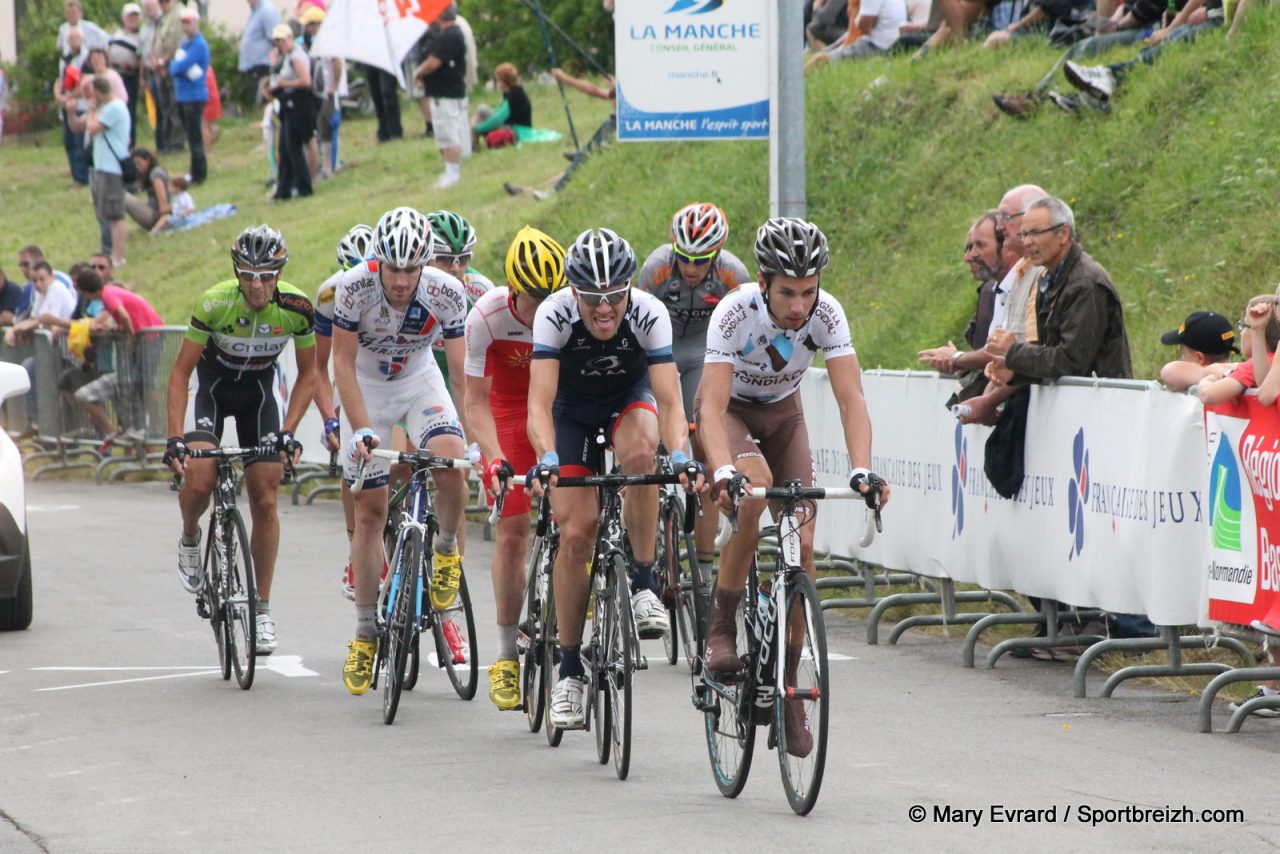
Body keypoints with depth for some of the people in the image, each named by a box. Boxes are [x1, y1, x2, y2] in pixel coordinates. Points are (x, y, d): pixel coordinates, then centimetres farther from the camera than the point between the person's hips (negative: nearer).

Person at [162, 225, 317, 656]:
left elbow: (307, 375, -9)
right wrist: (175, 437, -31)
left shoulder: (297, 308, -23)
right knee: (199, 481, -25)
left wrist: (288, 430, -21)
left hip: (258, 393, 2)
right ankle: (189, 539, 10)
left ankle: (262, 609, 4)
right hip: (214, 388, -2)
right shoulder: (214, 304, -29)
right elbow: (181, 373, -22)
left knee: (265, 501, -5)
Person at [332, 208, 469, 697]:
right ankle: (365, 634, 10)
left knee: (450, 464, -29)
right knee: (369, 512, -1)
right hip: (366, 387, 0)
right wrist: (361, 429, -28)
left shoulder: (447, 294, -25)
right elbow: (343, 363, -19)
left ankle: (447, 552, 1)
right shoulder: (354, 287, -27)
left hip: (420, 383, 0)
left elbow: (462, 372, -19)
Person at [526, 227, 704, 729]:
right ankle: (570, 669, 0)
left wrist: (680, 456, -53)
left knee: (640, 451, -36)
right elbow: (539, 403, -37)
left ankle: (643, 585, -21)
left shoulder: (649, 314, -30)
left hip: (629, 400, 0)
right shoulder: (554, 315, -31)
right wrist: (546, 460, -54)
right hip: (572, 410, 0)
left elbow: (669, 400, -35)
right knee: (576, 532, -12)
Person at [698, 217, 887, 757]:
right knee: (754, 491, -35)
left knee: (801, 545, -10)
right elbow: (712, 407, -39)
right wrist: (724, 471, -56)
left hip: (783, 413, 3)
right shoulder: (735, 313, -34)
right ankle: (721, 627, -19)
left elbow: (851, 398, -32)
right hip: (731, 410, -3)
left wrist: (862, 471, -47)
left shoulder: (827, 314, -27)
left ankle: (787, 691, 2)